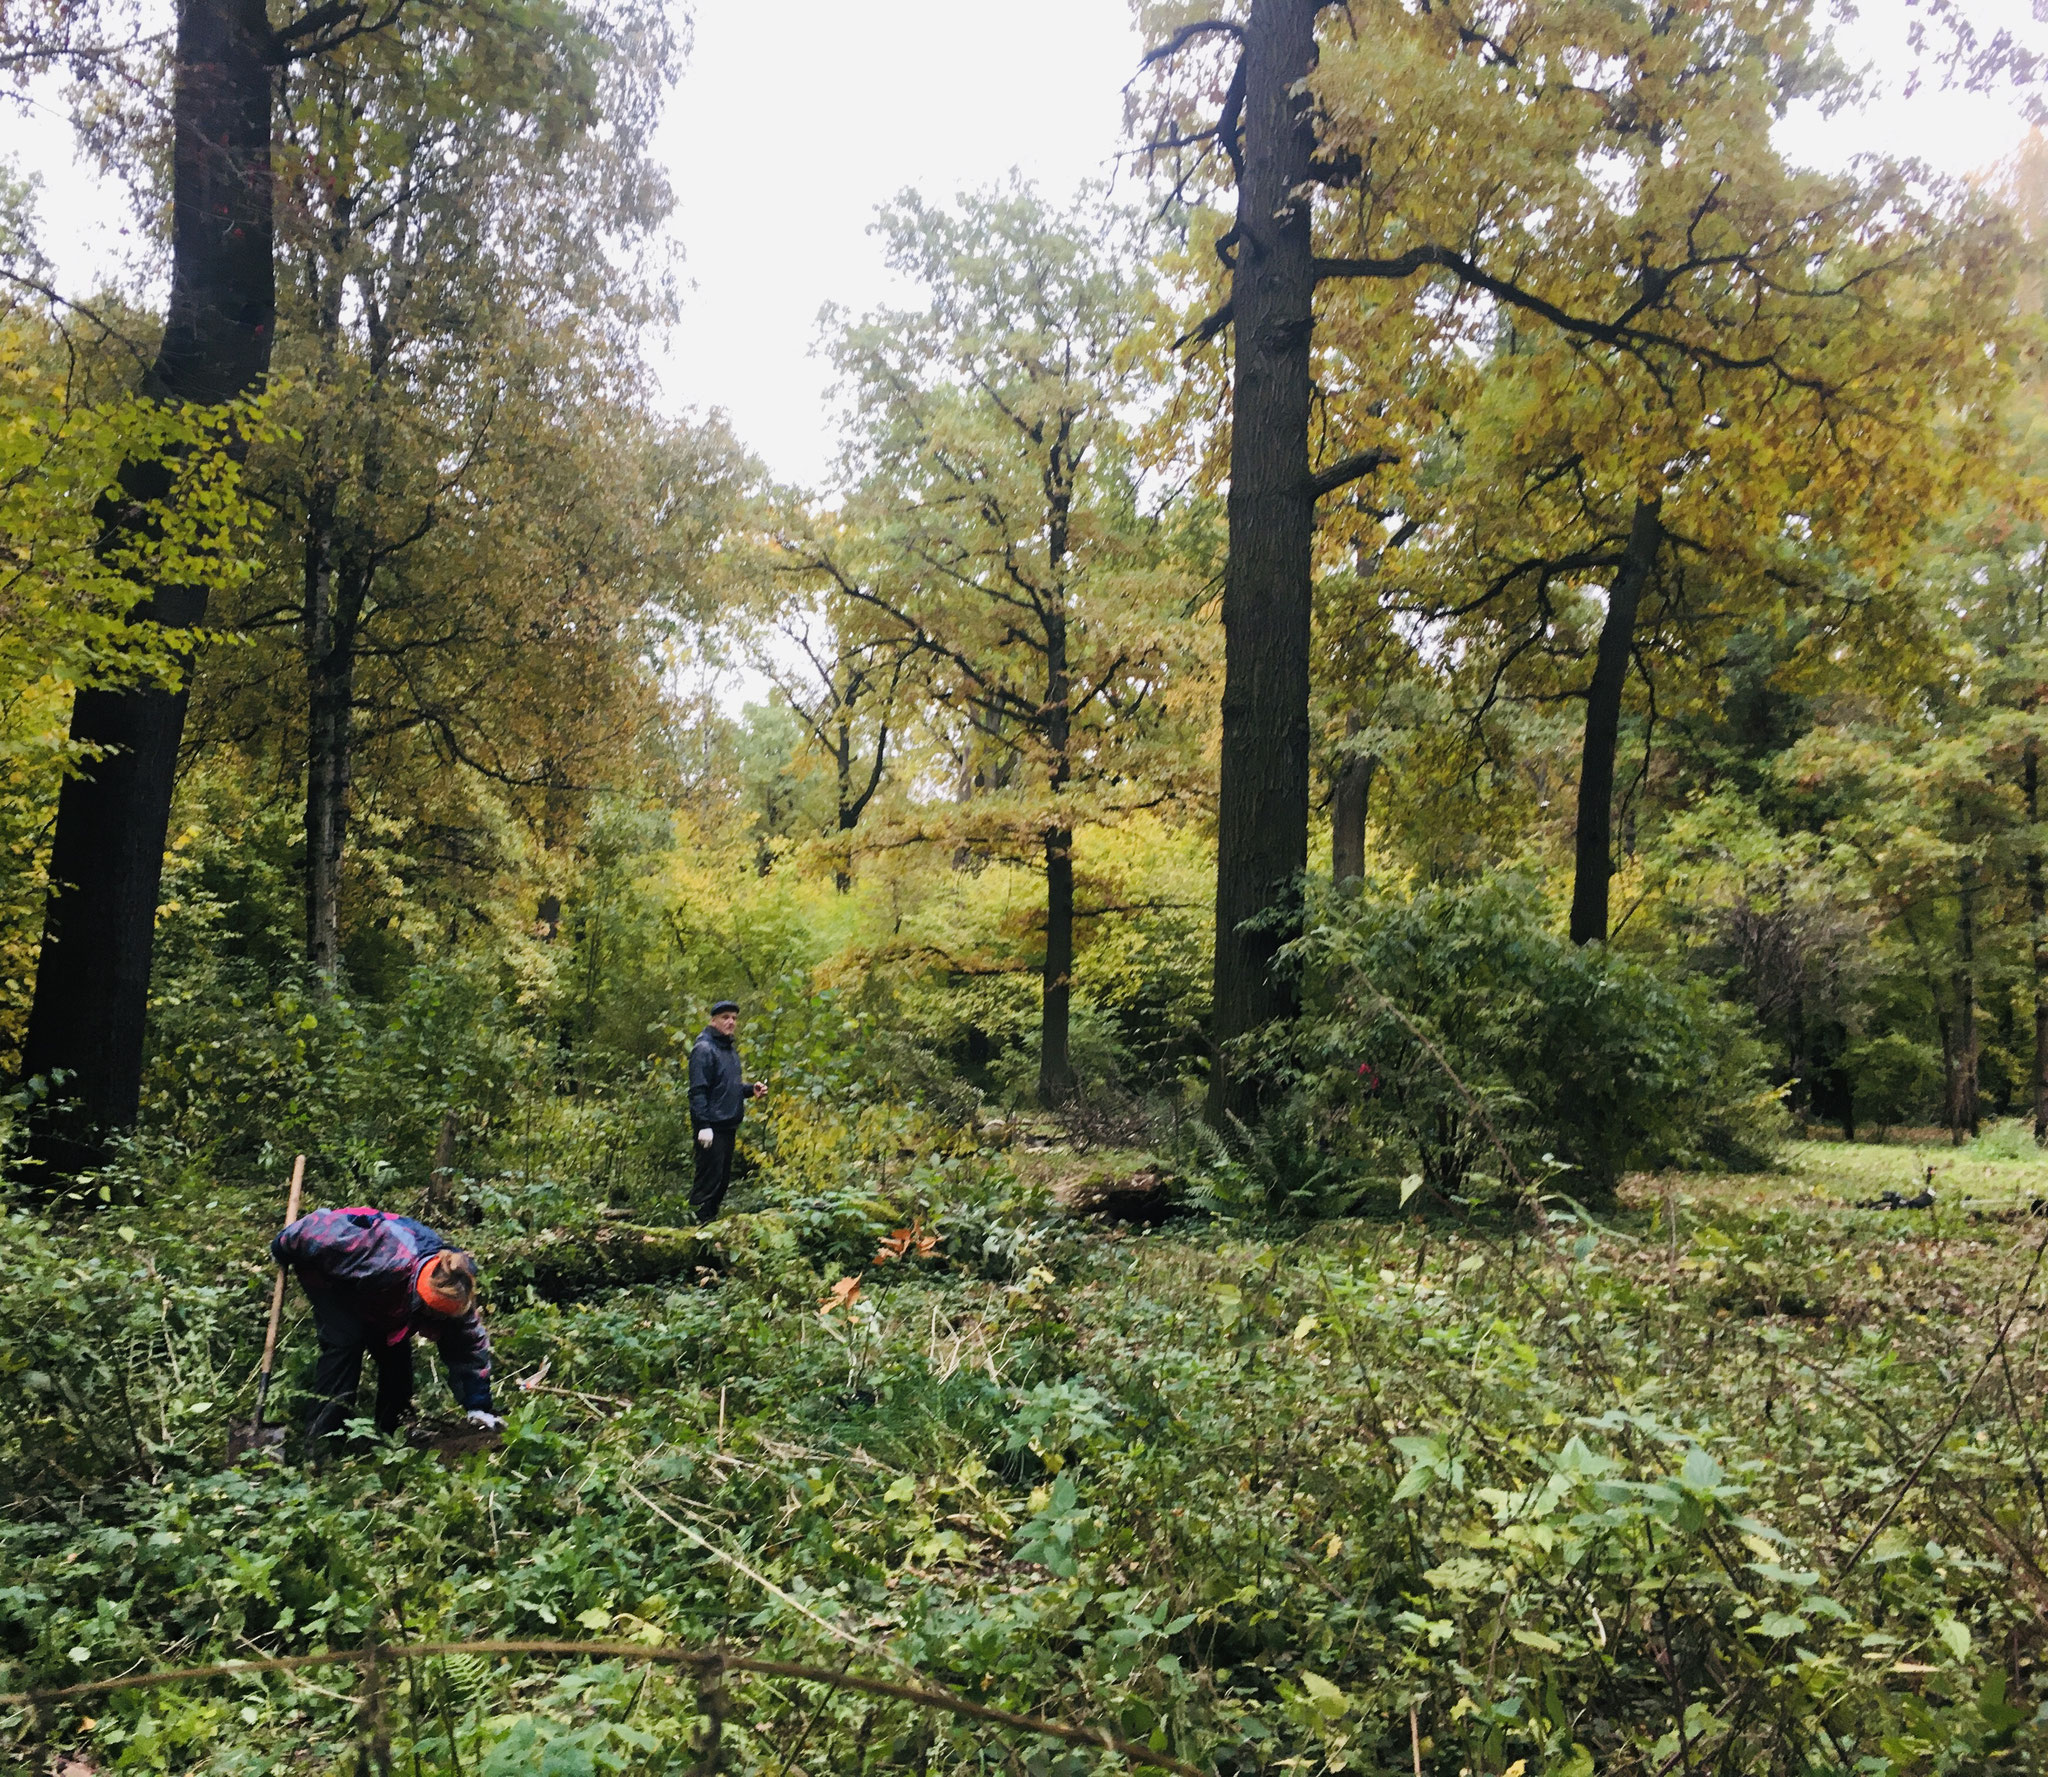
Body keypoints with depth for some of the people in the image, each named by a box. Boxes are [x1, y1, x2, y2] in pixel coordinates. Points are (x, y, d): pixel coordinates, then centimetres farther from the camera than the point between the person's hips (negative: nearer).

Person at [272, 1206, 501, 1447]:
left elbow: (470, 1345, -15)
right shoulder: (388, 1261, -46)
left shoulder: (451, 1292, -26)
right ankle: (320, 1436, -19)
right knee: (346, 1341, -25)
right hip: (325, 1272, -6)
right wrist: (284, 1246, -14)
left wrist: (478, 1408, -16)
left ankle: (388, 1435, 14)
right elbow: (322, 1230, -35)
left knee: (395, 1350, -3)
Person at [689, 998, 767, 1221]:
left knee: (723, 1178, 13)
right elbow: (698, 1091, -17)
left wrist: (751, 1089, 6)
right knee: (709, 1178, -9)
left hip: (728, 1125, 9)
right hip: (712, 1126, -9)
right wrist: (704, 1125, -23)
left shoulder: (731, 1049, 16)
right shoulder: (704, 1049, -12)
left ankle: (710, 1222, 22)